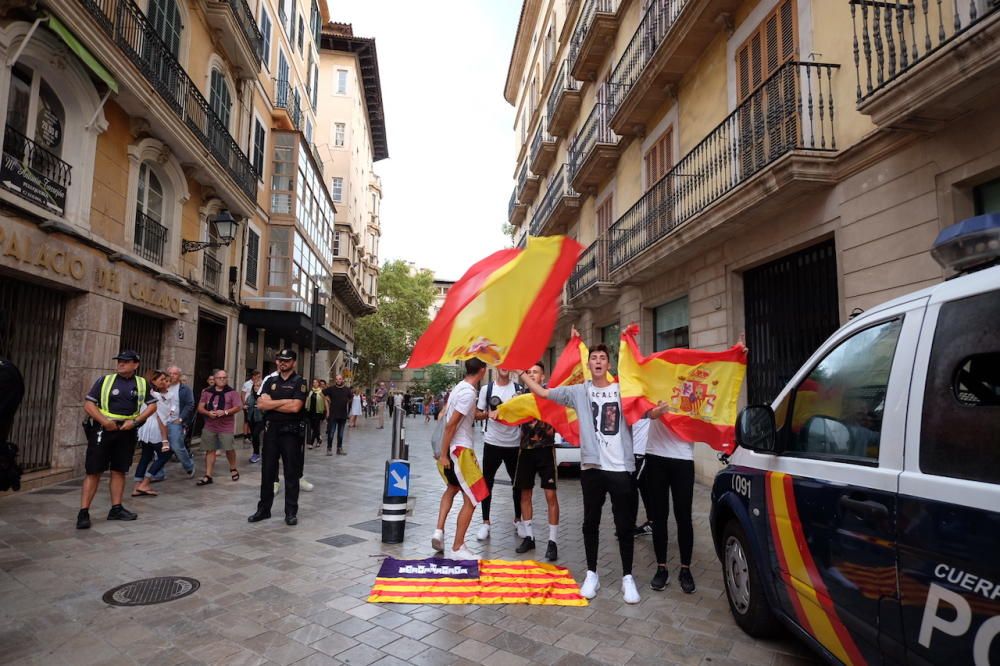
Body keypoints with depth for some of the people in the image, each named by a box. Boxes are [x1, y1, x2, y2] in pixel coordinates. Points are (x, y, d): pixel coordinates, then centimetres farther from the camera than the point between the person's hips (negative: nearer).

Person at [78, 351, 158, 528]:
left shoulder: (142, 383, 6)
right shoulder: (105, 380, -1)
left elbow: (152, 405, 7)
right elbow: (88, 404, -4)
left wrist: (135, 421, -8)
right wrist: (104, 420, -19)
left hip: (127, 432, 3)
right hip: (103, 429, -3)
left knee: (119, 471, 11)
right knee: (94, 471, -2)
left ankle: (116, 509, 19)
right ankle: (83, 512, 2)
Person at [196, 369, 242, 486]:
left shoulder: (232, 392, -1)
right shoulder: (207, 392, 8)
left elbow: (238, 407, -6)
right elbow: (200, 408, 7)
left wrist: (225, 412, -20)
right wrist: (208, 412, -13)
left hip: (226, 427, -3)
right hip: (209, 427, 3)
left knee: (229, 448, -1)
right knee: (210, 450, 5)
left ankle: (233, 469, 24)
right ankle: (208, 476, 9)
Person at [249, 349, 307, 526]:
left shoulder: (299, 382, -3)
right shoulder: (270, 381, 10)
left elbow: (295, 407, -16)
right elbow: (261, 403, -4)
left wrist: (272, 404, -8)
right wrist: (285, 401, -12)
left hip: (291, 432, -4)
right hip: (271, 430, 4)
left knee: (291, 473, 3)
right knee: (267, 471, 10)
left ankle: (291, 512, 11)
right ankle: (263, 509, 22)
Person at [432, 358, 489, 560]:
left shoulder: (460, 387, 10)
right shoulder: (469, 392, -18)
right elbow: (451, 425, -21)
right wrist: (444, 455, -18)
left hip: (450, 448, 10)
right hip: (459, 449, -10)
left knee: (452, 487, 30)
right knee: (471, 500, -1)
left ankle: (439, 531, 22)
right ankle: (457, 548, 6)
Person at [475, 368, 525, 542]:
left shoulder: (518, 389, 3)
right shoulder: (486, 389, 1)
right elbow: (477, 414, 5)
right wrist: (489, 413, -15)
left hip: (514, 443, 1)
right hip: (492, 442, -1)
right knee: (487, 482, 3)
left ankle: (518, 520, 28)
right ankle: (485, 523, 15)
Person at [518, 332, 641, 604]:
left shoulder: (623, 389, 2)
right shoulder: (579, 391, 3)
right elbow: (543, 392, 5)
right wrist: (521, 372, 6)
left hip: (621, 468, -1)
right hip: (592, 467, 1)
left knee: (625, 525, 7)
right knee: (591, 523, 12)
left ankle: (627, 577, 23)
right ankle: (592, 574, 27)